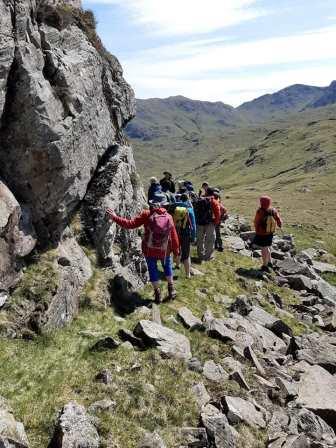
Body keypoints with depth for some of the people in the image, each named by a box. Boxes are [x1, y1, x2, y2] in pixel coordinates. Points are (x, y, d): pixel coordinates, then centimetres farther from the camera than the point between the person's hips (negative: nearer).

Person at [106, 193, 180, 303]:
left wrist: (115, 218, -7)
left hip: (149, 250, -1)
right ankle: (171, 289, 34)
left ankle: (158, 294, 24)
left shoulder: (147, 214, -15)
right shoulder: (168, 217, -7)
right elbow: (174, 236, -2)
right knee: (167, 266, 27)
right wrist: (176, 250, 12)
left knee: (153, 270, 16)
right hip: (165, 250, 2)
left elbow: (130, 224, -16)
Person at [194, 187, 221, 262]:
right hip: (209, 223, -4)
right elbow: (217, 213, -9)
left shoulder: (199, 201, 9)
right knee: (210, 240, 7)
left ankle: (201, 256, 23)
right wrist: (217, 222, 1)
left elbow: (195, 211, 9)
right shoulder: (214, 202, -2)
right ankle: (208, 256, 10)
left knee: (200, 240, 14)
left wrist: (196, 221, 14)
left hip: (199, 223, 4)